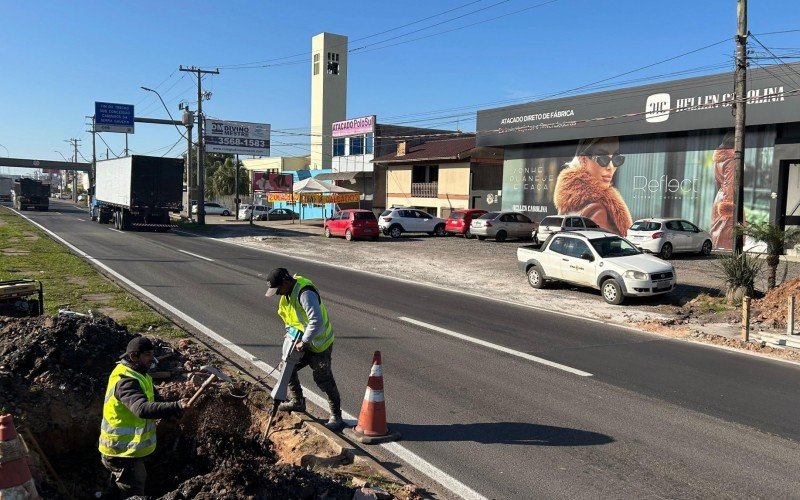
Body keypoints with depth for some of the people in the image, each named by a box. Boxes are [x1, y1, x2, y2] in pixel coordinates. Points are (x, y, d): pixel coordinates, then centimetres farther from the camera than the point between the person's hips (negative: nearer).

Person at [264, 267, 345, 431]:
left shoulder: (305, 293, -29)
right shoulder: (289, 291, 2)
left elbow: (317, 320, -37)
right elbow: (290, 316, 16)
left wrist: (304, 342, -32)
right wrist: (290, 334, 7)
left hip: (318, 343, -9)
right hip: (301, 340, 9)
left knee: (323, 380, -3)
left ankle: (336, 417, 8)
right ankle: (297, 402, 30)